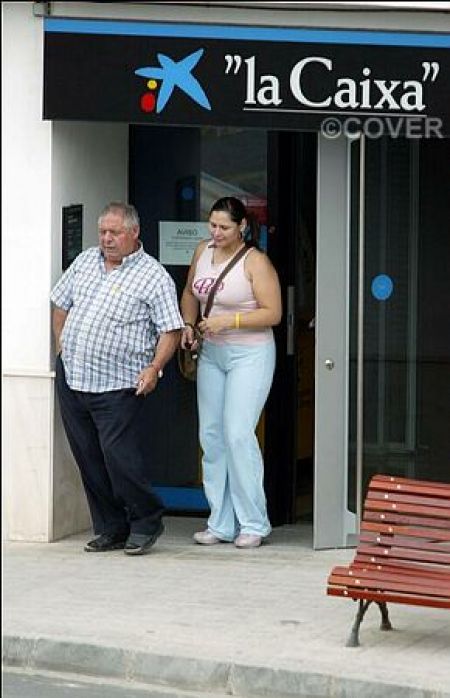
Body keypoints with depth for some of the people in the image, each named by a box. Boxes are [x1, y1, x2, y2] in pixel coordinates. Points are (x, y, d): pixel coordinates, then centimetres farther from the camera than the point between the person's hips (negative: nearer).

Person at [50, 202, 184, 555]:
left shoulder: (153, 277, -5)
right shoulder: (85, 262, 13)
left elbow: (170, 330, -7)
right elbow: (61, 304, 24)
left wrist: (154, 368, -18)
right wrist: (62, 345, 15)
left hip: (117, 386, -6)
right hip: (72, 378, 6)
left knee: (120, 456, -12)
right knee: (88, 459, 7)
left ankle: (146, 523, 7)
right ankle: (110, 529, 17)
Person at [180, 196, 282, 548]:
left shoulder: (256, 262, -12)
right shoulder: (203, 251, 6)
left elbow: (273, 313, -14)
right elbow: (190, 293, 22)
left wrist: (229, 321, -22)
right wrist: (188, 324, 5)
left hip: (250, 354, -7)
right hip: (211, 353, 7)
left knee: (238, 434, -14)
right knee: (211, 435, 5)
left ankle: (253, 524, -6)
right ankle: (222, 524, 12)